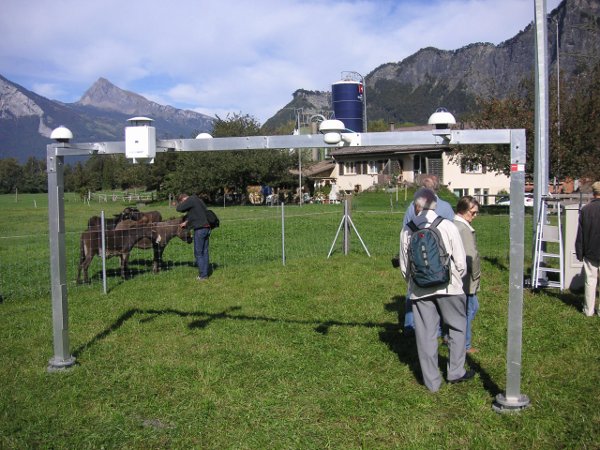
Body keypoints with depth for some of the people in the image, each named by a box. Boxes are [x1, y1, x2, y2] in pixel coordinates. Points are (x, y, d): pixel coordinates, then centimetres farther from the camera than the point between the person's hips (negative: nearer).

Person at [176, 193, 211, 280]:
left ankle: (202, 275, 1)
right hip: (206, 228, 9)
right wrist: (187, 222, 21)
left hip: (199, 229, -9)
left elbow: (179, 209, -9)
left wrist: (180, 204, 11)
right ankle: (205, 274, 15)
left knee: (198, 253, -1)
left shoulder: (191, 200, -7)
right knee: (204, 252, 12)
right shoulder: (198, 200, 20)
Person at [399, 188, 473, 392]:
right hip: (448, 287, -2)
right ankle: (455, 371, 25)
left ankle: (432, 381, 17)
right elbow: (461, 262, -4)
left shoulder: (407, 231, -2)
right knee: (457, 328, 18)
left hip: (419, 289, 2)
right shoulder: (448, 226, -9)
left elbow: (404, 266, 4)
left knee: (426, 334, 8)